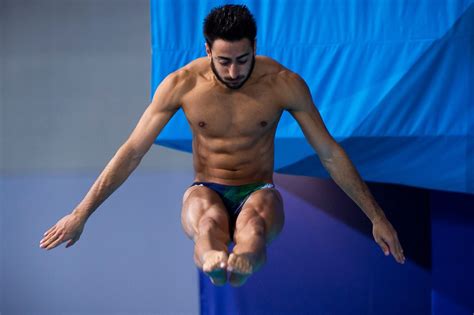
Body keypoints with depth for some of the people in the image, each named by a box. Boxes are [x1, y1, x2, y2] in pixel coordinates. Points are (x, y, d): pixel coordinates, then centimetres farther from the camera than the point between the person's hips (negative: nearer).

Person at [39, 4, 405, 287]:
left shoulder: (285, 84, -8)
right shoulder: (181, 84, -8)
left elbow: (330, 153, 0)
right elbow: (132, 151, -3)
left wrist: (376, 216, 1)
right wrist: (80, 214, -5)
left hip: (258, 191, 0)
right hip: (207, 191, 0)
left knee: (253, 221, -40)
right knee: (207, 219, -40)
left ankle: (242, 264, -73)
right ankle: (213, 261, -74)